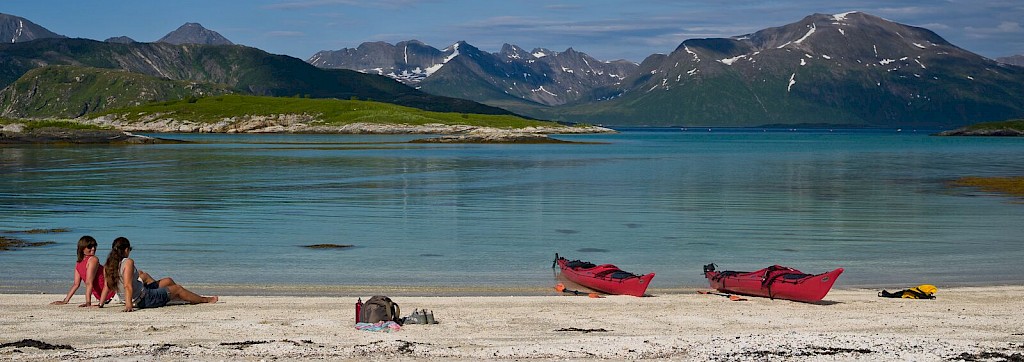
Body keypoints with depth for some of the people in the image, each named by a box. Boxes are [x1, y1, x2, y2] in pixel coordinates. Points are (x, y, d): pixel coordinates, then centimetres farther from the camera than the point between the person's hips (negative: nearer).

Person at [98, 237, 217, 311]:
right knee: (177, 288, 11)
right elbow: (127, 285, -32)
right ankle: (204, 299, 32)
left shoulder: (108, 265, -1)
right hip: (144, 299, -9)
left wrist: (101, 304, 4)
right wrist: (129, 305, -35)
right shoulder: (128, 262, -25)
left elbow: (106, 286, -1)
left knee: (168, 281, 25)